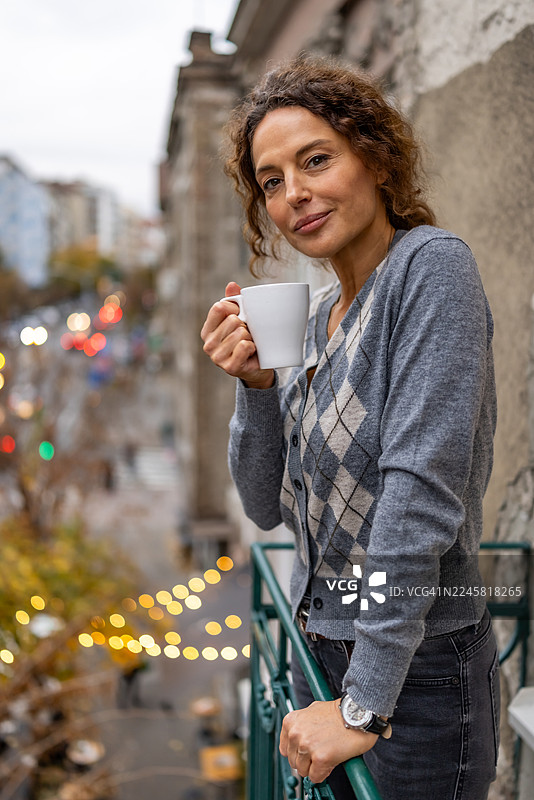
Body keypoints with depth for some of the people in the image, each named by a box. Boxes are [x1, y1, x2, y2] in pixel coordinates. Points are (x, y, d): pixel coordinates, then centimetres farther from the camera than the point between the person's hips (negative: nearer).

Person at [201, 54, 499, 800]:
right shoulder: (317, 313, 5)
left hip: (414, 677, -7)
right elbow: (270, 504, 7)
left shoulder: (431, 265, -17)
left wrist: (363, 705, -22)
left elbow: (422, 492, -24)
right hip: (321, 651, 7)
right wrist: (255, 383, -10)